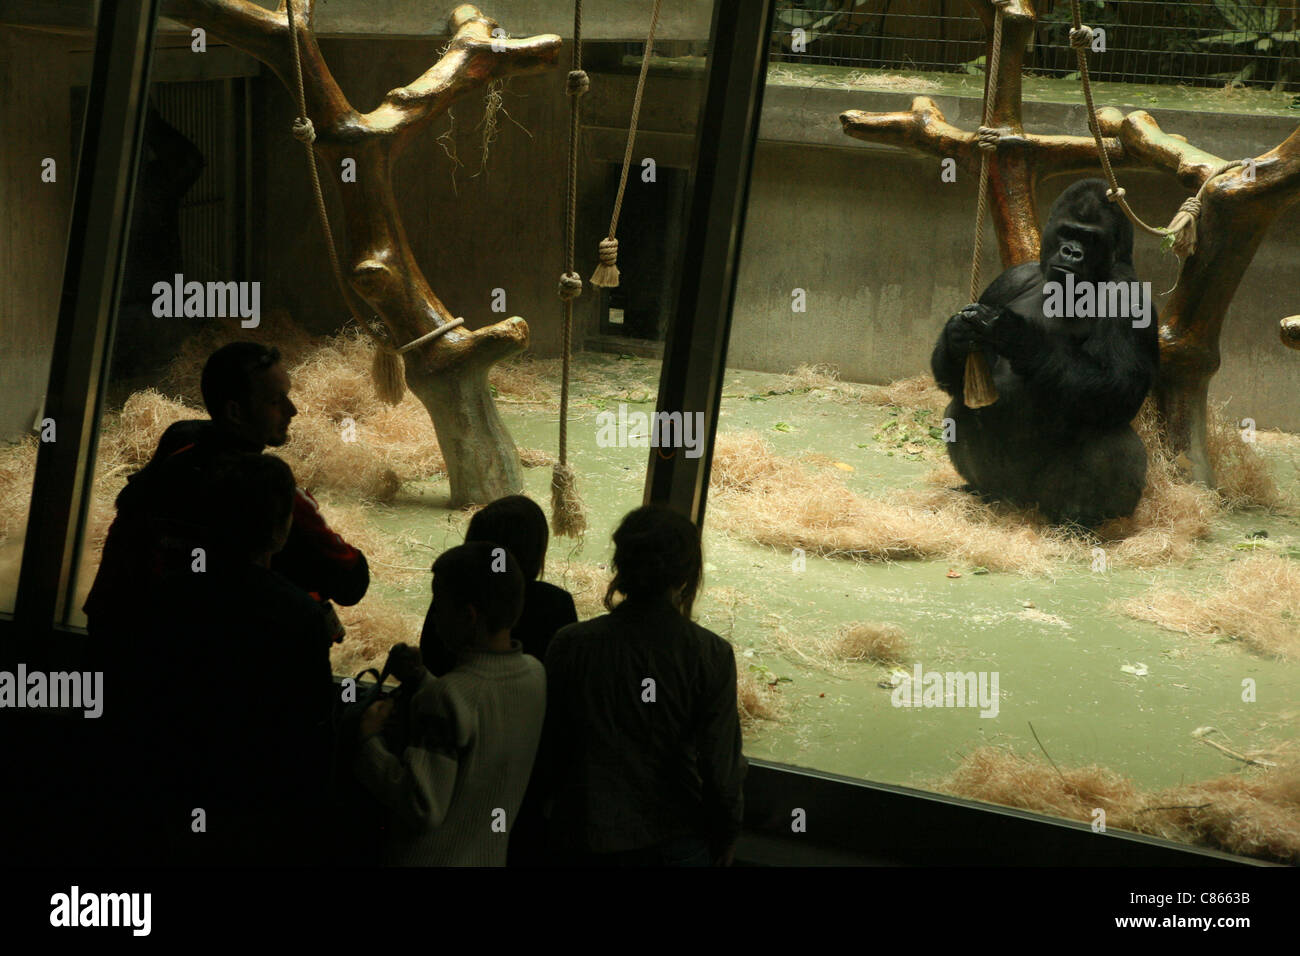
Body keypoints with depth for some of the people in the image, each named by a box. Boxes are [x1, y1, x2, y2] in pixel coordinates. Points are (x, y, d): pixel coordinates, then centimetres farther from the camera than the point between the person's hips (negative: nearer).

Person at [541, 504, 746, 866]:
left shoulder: (571, 646, -11)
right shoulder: (711, 655, -16)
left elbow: (549, 752, -1)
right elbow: (720, 765, -12)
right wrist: (727, 832, 6)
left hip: (590, 839, 1)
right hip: (678, 840, -1)